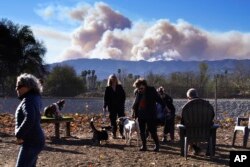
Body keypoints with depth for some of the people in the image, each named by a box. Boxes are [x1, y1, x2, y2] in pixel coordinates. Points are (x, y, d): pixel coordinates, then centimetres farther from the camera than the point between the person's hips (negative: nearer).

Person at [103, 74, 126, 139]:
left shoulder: (120, 87, 4)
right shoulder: (108, 88, 2)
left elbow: (123, 95, 5)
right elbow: (106, 98, 1)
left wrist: (122, 103, -8)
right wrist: (104, 107, -6)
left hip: (120, 106, 0)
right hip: (112, 107, 0)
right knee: (113, 120, 3)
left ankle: (122, 133, 2)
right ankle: (114, 134, 10)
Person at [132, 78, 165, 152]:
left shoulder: (151, 90, -6)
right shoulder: (138, 93, 4)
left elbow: (158, 99, -3)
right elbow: (135, 103, 14)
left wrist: (164, 106, -6)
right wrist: (134, 111, 3)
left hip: (150, 115, -5)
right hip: (141, 114, 5)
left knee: (152, 131, -2)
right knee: (142, 131, 9)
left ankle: (157, 145, 13)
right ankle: (144, 146, 20)